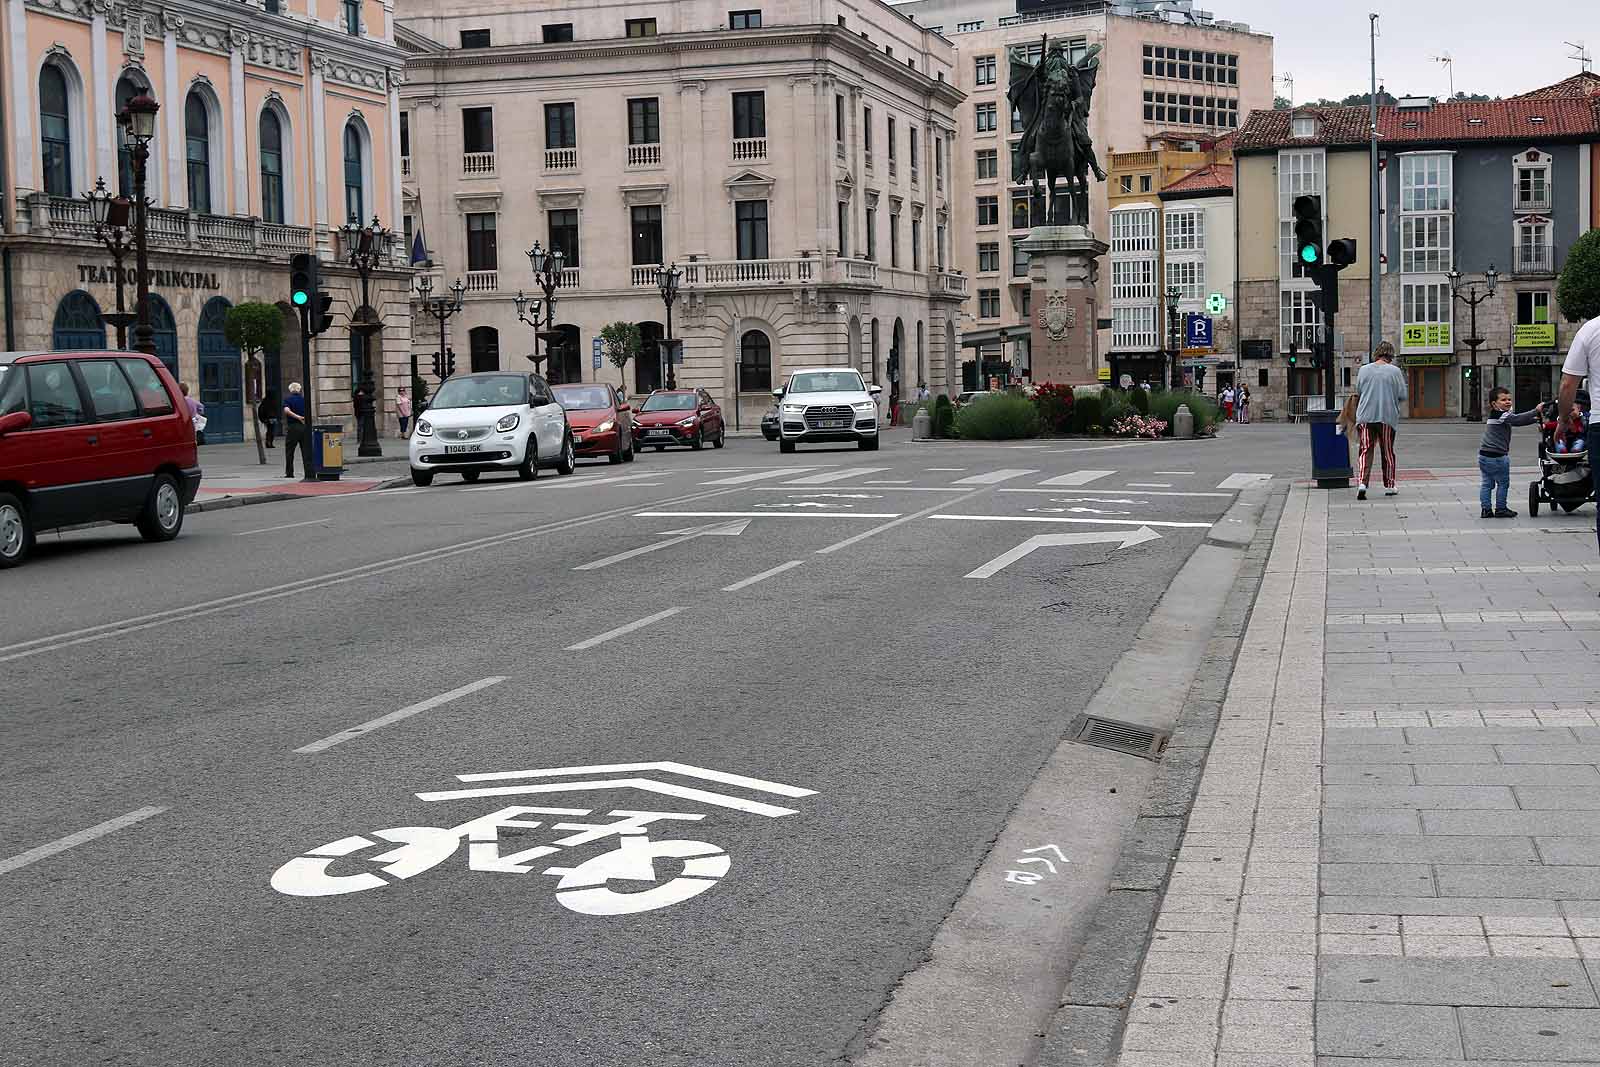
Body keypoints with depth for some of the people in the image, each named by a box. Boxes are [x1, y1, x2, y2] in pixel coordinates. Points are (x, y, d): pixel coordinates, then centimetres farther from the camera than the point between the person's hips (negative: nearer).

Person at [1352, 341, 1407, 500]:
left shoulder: (1364, 370, 3)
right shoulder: (1395, 371, -4)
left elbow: (1357, 394, 13)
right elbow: (1402, 396, -1)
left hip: (1365, 417, 1)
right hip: (1388, 416, -1)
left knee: (1365, 451, 0)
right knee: (1388, 452, 11)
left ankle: (1361, 482, -18)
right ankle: (1389, 486, 19)